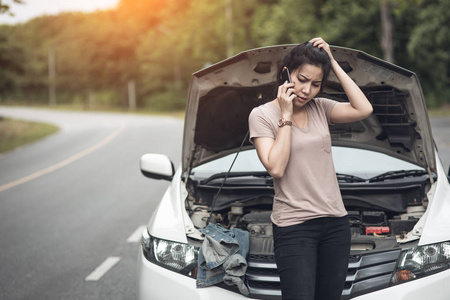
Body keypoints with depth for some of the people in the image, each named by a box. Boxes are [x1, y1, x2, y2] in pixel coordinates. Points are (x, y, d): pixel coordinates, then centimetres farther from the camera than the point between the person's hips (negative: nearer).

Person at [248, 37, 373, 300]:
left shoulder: (320, 108, 8)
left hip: (335, 222, 5)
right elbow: (275, 168, -16)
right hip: (294, 226, -5)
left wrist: (333, 64, -5)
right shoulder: (262, 115, -4)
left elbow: (364, 109, -7)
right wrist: (286, 116, -12)